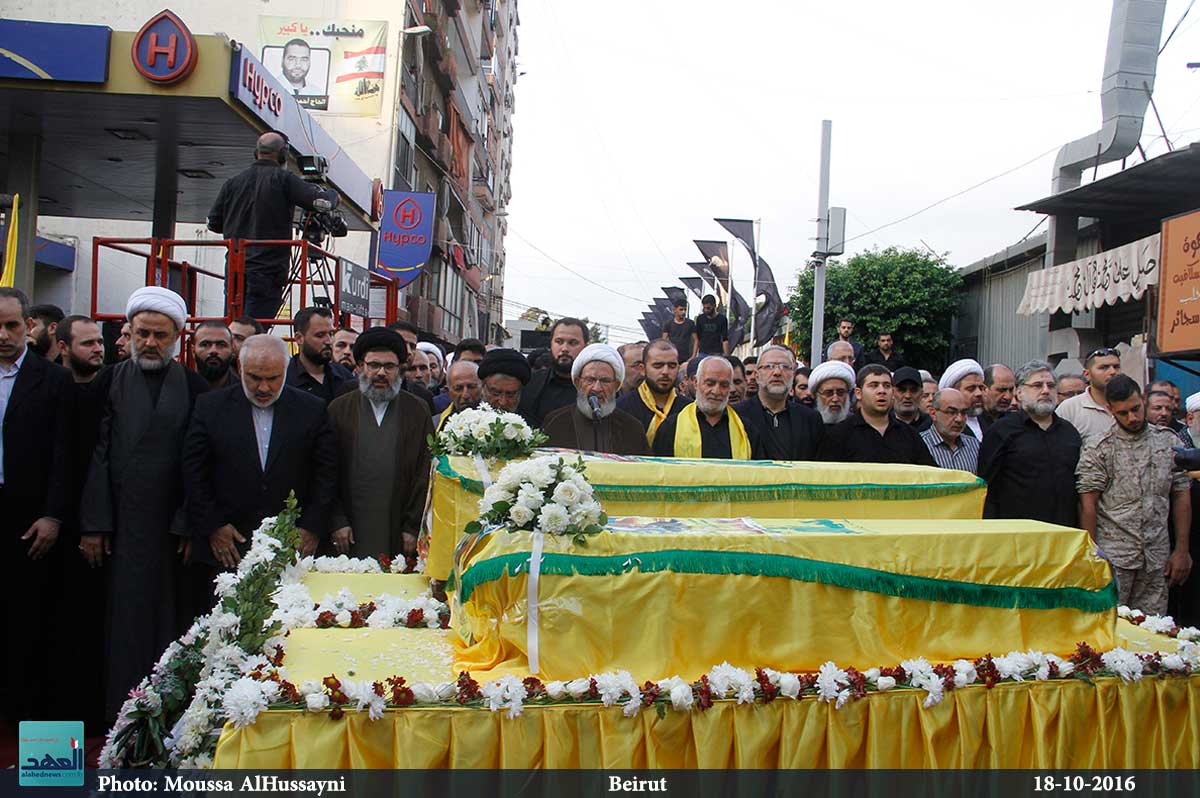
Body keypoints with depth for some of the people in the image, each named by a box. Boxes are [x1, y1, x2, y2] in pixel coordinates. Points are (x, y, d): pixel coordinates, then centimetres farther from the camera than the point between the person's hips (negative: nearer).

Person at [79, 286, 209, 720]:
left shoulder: (195, 387, 4)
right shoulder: (110, 381, 6)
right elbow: (95, 456, 2)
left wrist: (191, 524, -6)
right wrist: (94, 524, -3)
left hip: (174, 528, 0)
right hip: (121, 526, 0)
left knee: (170, 622, 4)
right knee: (125, 623, 4)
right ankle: (122, 714, 15)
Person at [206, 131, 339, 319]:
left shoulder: (233, 182, 9)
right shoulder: (283, 179, -6)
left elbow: (213, 223, 14)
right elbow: (321, 200, -13)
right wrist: (332, 194, 10)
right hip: (268, 271, -5)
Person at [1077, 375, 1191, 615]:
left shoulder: (1169, 442, 8)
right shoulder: (1098, 449, -3)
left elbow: (1181, 497, 11)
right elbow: (1088, 505, -6)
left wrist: (1182, 550, 6)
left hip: (1157, 559, 3)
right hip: (1112, 559, -3)